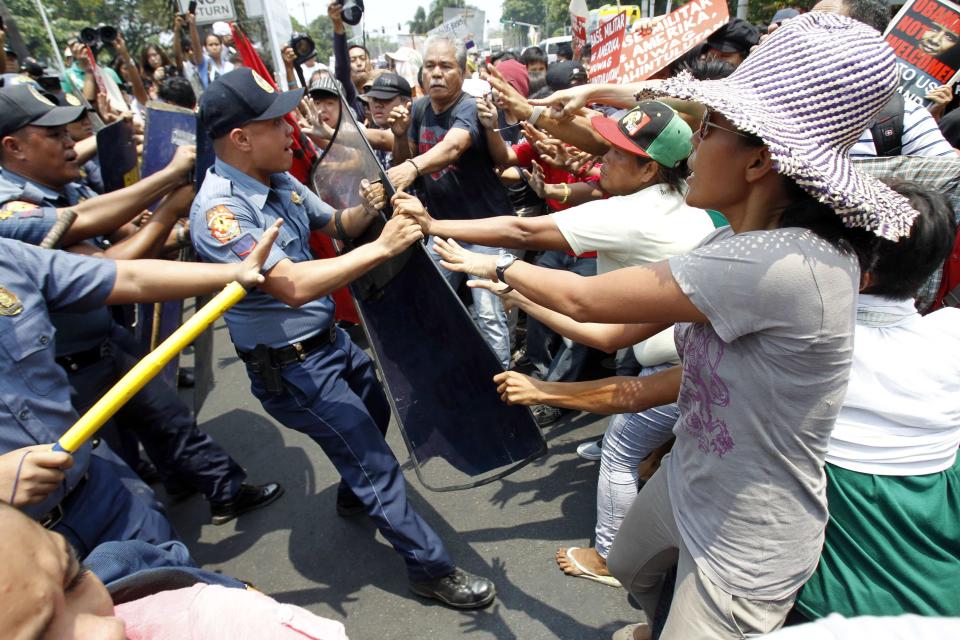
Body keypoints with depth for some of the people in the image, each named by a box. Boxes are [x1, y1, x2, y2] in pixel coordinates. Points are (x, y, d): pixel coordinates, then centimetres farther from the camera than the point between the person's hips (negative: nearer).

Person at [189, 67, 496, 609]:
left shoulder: (280, 181, -1)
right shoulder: (220, 210, -26)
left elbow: (336, 225, 11)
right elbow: (292, 286, -36)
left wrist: (368, 209, -10)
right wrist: (382, 248, -35)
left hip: (330, 338, 9)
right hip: (291, 366, -9)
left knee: (378, 411, 28)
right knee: (377, 463, 0)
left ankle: (355, 496, 55)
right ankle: (431, 568, 21)